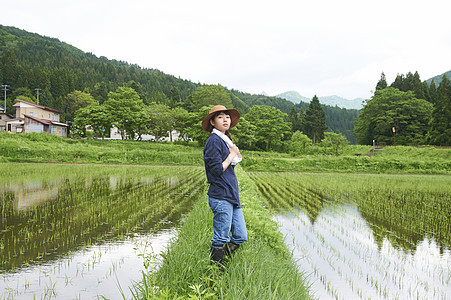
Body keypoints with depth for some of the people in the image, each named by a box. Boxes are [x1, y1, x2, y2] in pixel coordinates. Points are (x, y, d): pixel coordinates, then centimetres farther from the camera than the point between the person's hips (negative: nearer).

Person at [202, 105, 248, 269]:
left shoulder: (225, 140, 19)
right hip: (220, 197, -9)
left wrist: (236, 159, 6)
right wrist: (232, 155, -7)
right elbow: (217, 170, -17)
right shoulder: (214, 141, -10)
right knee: (220, 240, -2)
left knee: (240, 237, 11)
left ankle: (216, 259, 24)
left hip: (232, 196, 9)